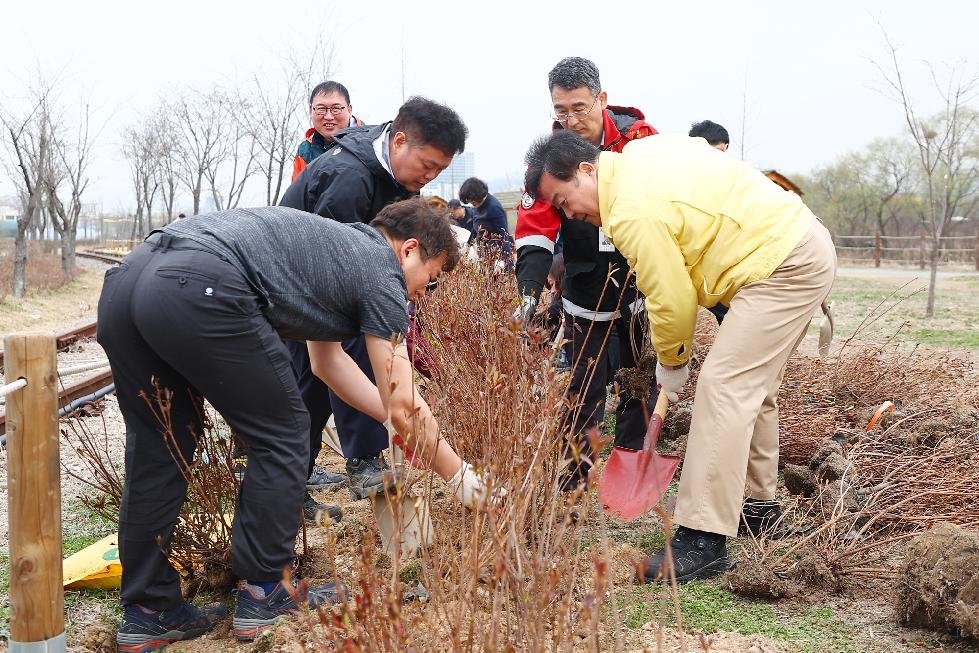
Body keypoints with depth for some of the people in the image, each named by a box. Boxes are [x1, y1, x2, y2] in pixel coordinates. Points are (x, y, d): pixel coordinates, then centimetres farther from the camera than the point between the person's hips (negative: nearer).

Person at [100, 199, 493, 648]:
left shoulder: (334, 246, 34)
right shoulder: (379, 268, 10)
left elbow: (328, 361, 42)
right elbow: (401, 403, 9)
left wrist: (409, 426, 45)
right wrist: (459, 476, 22)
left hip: (125, 281, 9)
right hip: (195, 289, -9)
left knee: (157, 451, 18)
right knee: (280, 438, 9)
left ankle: (147, 613, 26)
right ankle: (262, 598, 18)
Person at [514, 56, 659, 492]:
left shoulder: (639, 138, -14)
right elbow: (535, 228, -11)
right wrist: (528, 293, -23)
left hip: (641, 284, 0)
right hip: (585, 291, 1)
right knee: (584, 389, 6)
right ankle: (575, 475, 15)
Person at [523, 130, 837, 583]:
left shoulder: (634, 214, -21)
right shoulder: (640, 152, 8)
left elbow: (671, 301, -17)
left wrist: (671, 363, 2)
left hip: (783, 266, -11)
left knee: (723, 387, -16)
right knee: (752, 386, 19)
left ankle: (704, 541, -16)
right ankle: (757, 504, 33)